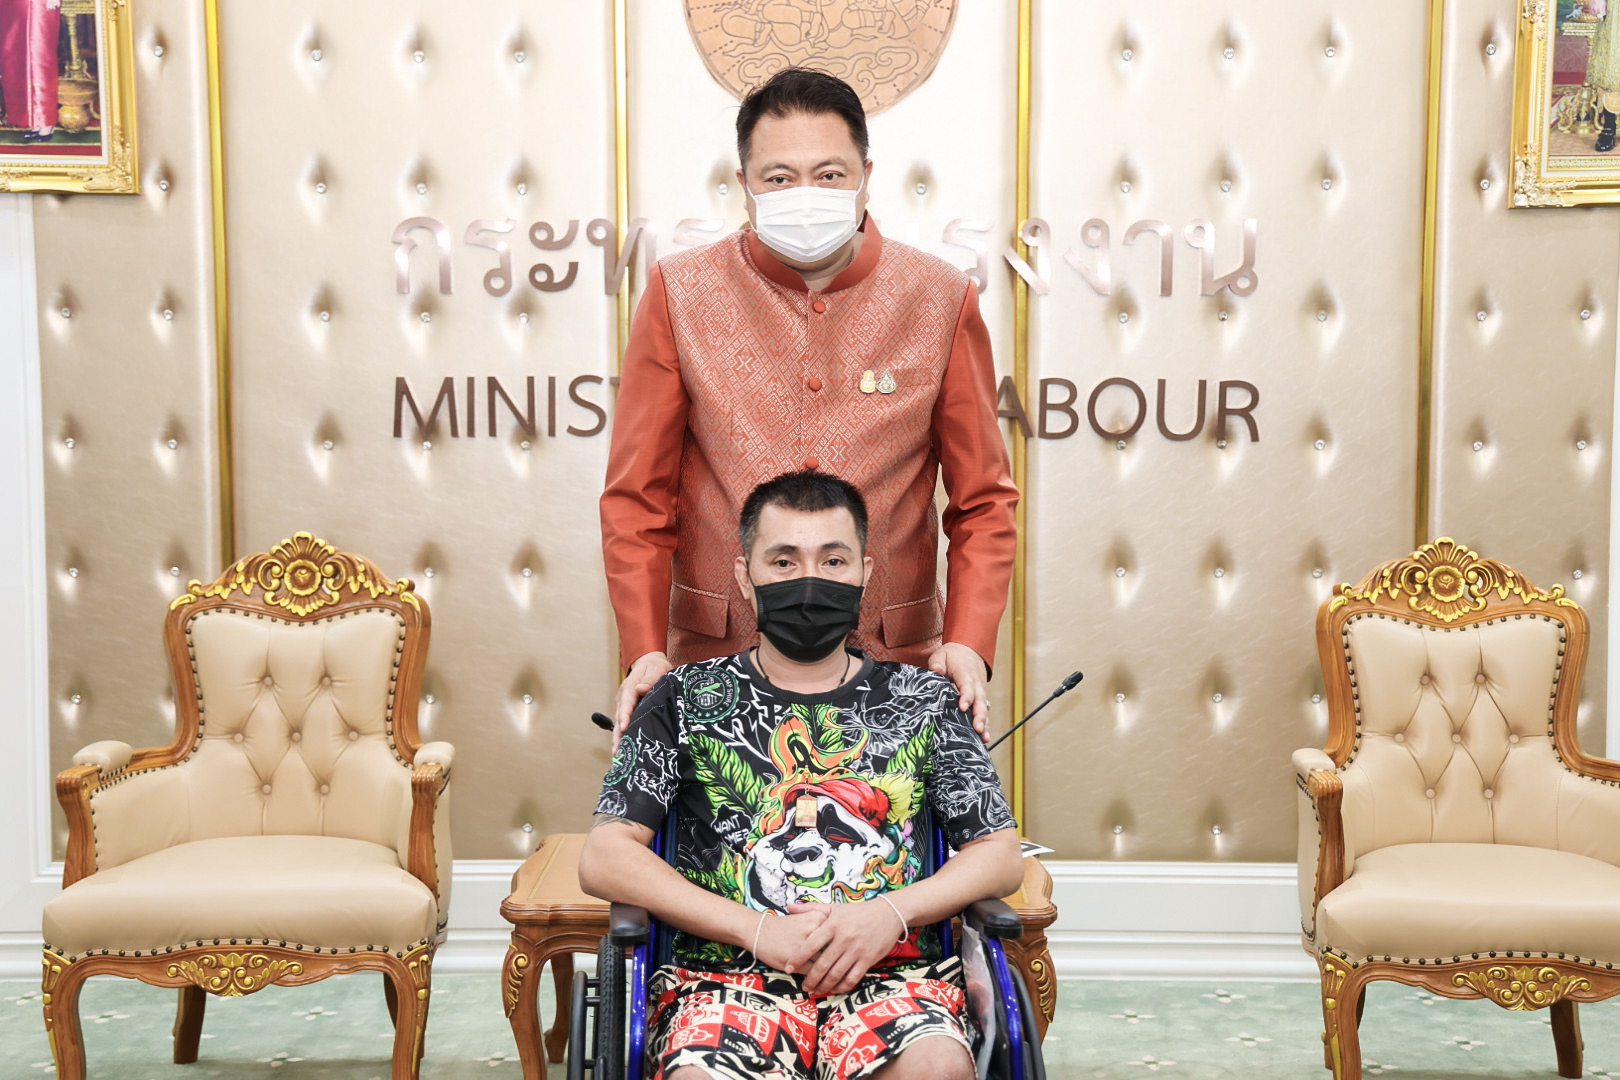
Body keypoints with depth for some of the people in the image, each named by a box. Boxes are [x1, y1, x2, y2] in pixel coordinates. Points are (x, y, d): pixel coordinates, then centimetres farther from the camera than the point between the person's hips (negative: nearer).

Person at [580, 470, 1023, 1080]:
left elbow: (1001, 856, 12)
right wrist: (758, 929, -8)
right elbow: (604, 859, 3)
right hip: (726, 973, 0)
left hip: (892, 975, 1)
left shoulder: (923, 701, 15)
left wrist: (889, 915, -7)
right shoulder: (690, 699, 11)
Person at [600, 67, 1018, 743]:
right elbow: (638, 498, 2)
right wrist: (645, 650, -8)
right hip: (716, 660, 0)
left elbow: (983, 502, 5)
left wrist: (969, 642, -9)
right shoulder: (680, 295, 0)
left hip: (893, 661, 0)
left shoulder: (941, 300, 0)